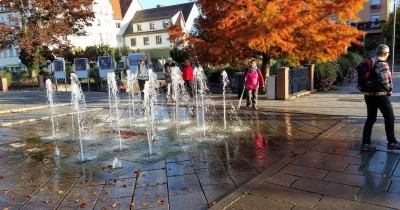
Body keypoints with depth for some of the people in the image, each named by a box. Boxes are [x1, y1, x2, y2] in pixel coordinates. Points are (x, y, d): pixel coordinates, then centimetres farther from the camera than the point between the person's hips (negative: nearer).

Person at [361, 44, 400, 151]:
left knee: (370, 118, 10)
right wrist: (389, 89, -4)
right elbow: (384, 81, -21)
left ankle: (365, 143, 8)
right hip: (380, 95, -7)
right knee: (389, 118, 7)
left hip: (368, 94, 8)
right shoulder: (383, 64, -16)